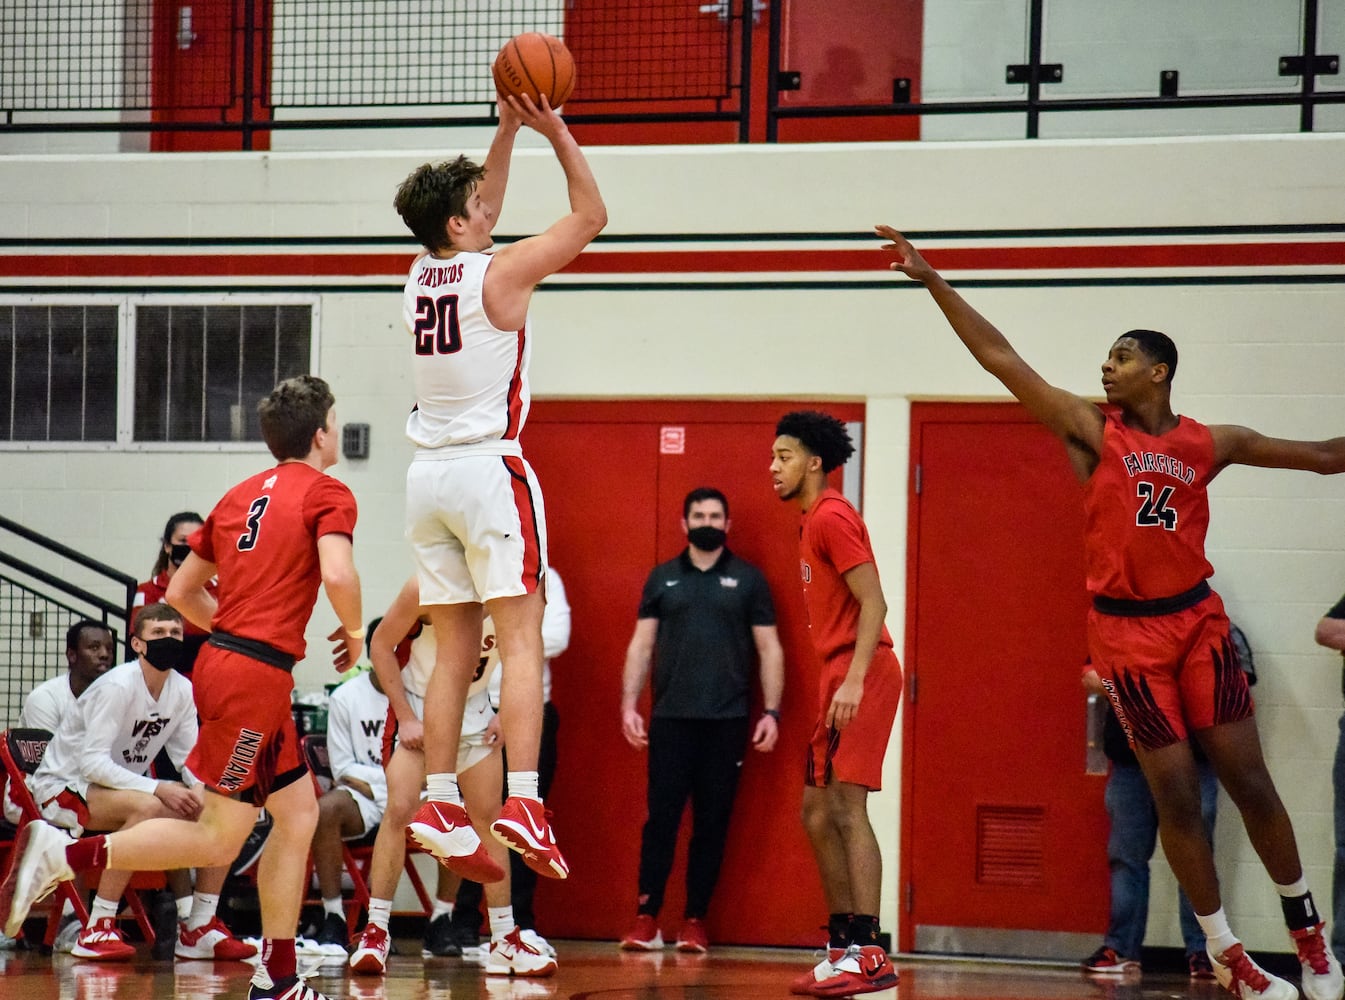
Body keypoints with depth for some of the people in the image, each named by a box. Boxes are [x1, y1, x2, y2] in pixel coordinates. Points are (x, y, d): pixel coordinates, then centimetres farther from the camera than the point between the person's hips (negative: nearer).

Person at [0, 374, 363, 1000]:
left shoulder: (241, 496, 17)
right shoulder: (327, 494, -4)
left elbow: (180, 591, 20)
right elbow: (337, 573, -22)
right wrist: (354, 632, -3)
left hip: (222, 661, 9)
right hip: (255, 678, -9)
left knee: (298, 817, 13)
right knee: (218, 840, -5)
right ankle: (60, 855, -13)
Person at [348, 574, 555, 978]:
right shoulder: (426, 588, -26)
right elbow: (381, 645, -15)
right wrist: (406, 718, -17)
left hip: (473, 710, 4)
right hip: (416, 705, -4)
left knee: (489, 816, 3)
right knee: (401, 808, -17)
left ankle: (506, 940, 9)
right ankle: (375, 933, -13)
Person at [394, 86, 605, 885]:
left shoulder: (421, 274, 9)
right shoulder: (501, 274, -9)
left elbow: (477, 218, 29)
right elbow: (591, 216, 1)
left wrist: (508, 131, 26)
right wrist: (557, 133, 6)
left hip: (430, 475, 7)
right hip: (491, 469, -7)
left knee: (455, 650, 9)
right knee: (521, 642, -10)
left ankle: (442, 805, 3)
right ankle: (523, 801, -21)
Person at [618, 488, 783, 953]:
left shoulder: (748, 579, 7)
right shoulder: (662, 578, 11)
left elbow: (769, 649, 6)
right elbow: (642, 644, 10)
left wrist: (771, 712, -3)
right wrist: (629, 705, 0)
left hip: (727, 722, 0)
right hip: (670, 719, 1)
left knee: (712, 823, 2)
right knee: (661, 818, -4)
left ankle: (695, 921, 8)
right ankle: (646, 918, -2)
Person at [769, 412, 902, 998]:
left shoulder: (832, 517, -10)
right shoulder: (813, 521, 20)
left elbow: (873, 603, -18)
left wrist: (854, 680, -26)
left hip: (861, 674, -11)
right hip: (838, 677, 11)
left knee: (846, 805, -16)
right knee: (818, 811, 11)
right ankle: (843, 948, 15)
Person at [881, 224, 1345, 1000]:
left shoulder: (1212, 443, 2)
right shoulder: (1092, 431, -4)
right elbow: (1002, 359, -9)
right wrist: (933, 282, -15)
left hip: (1197, 619, 1)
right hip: (1127, 629, -1)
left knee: (1248, 779, 2)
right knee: (1176, 796, 0)